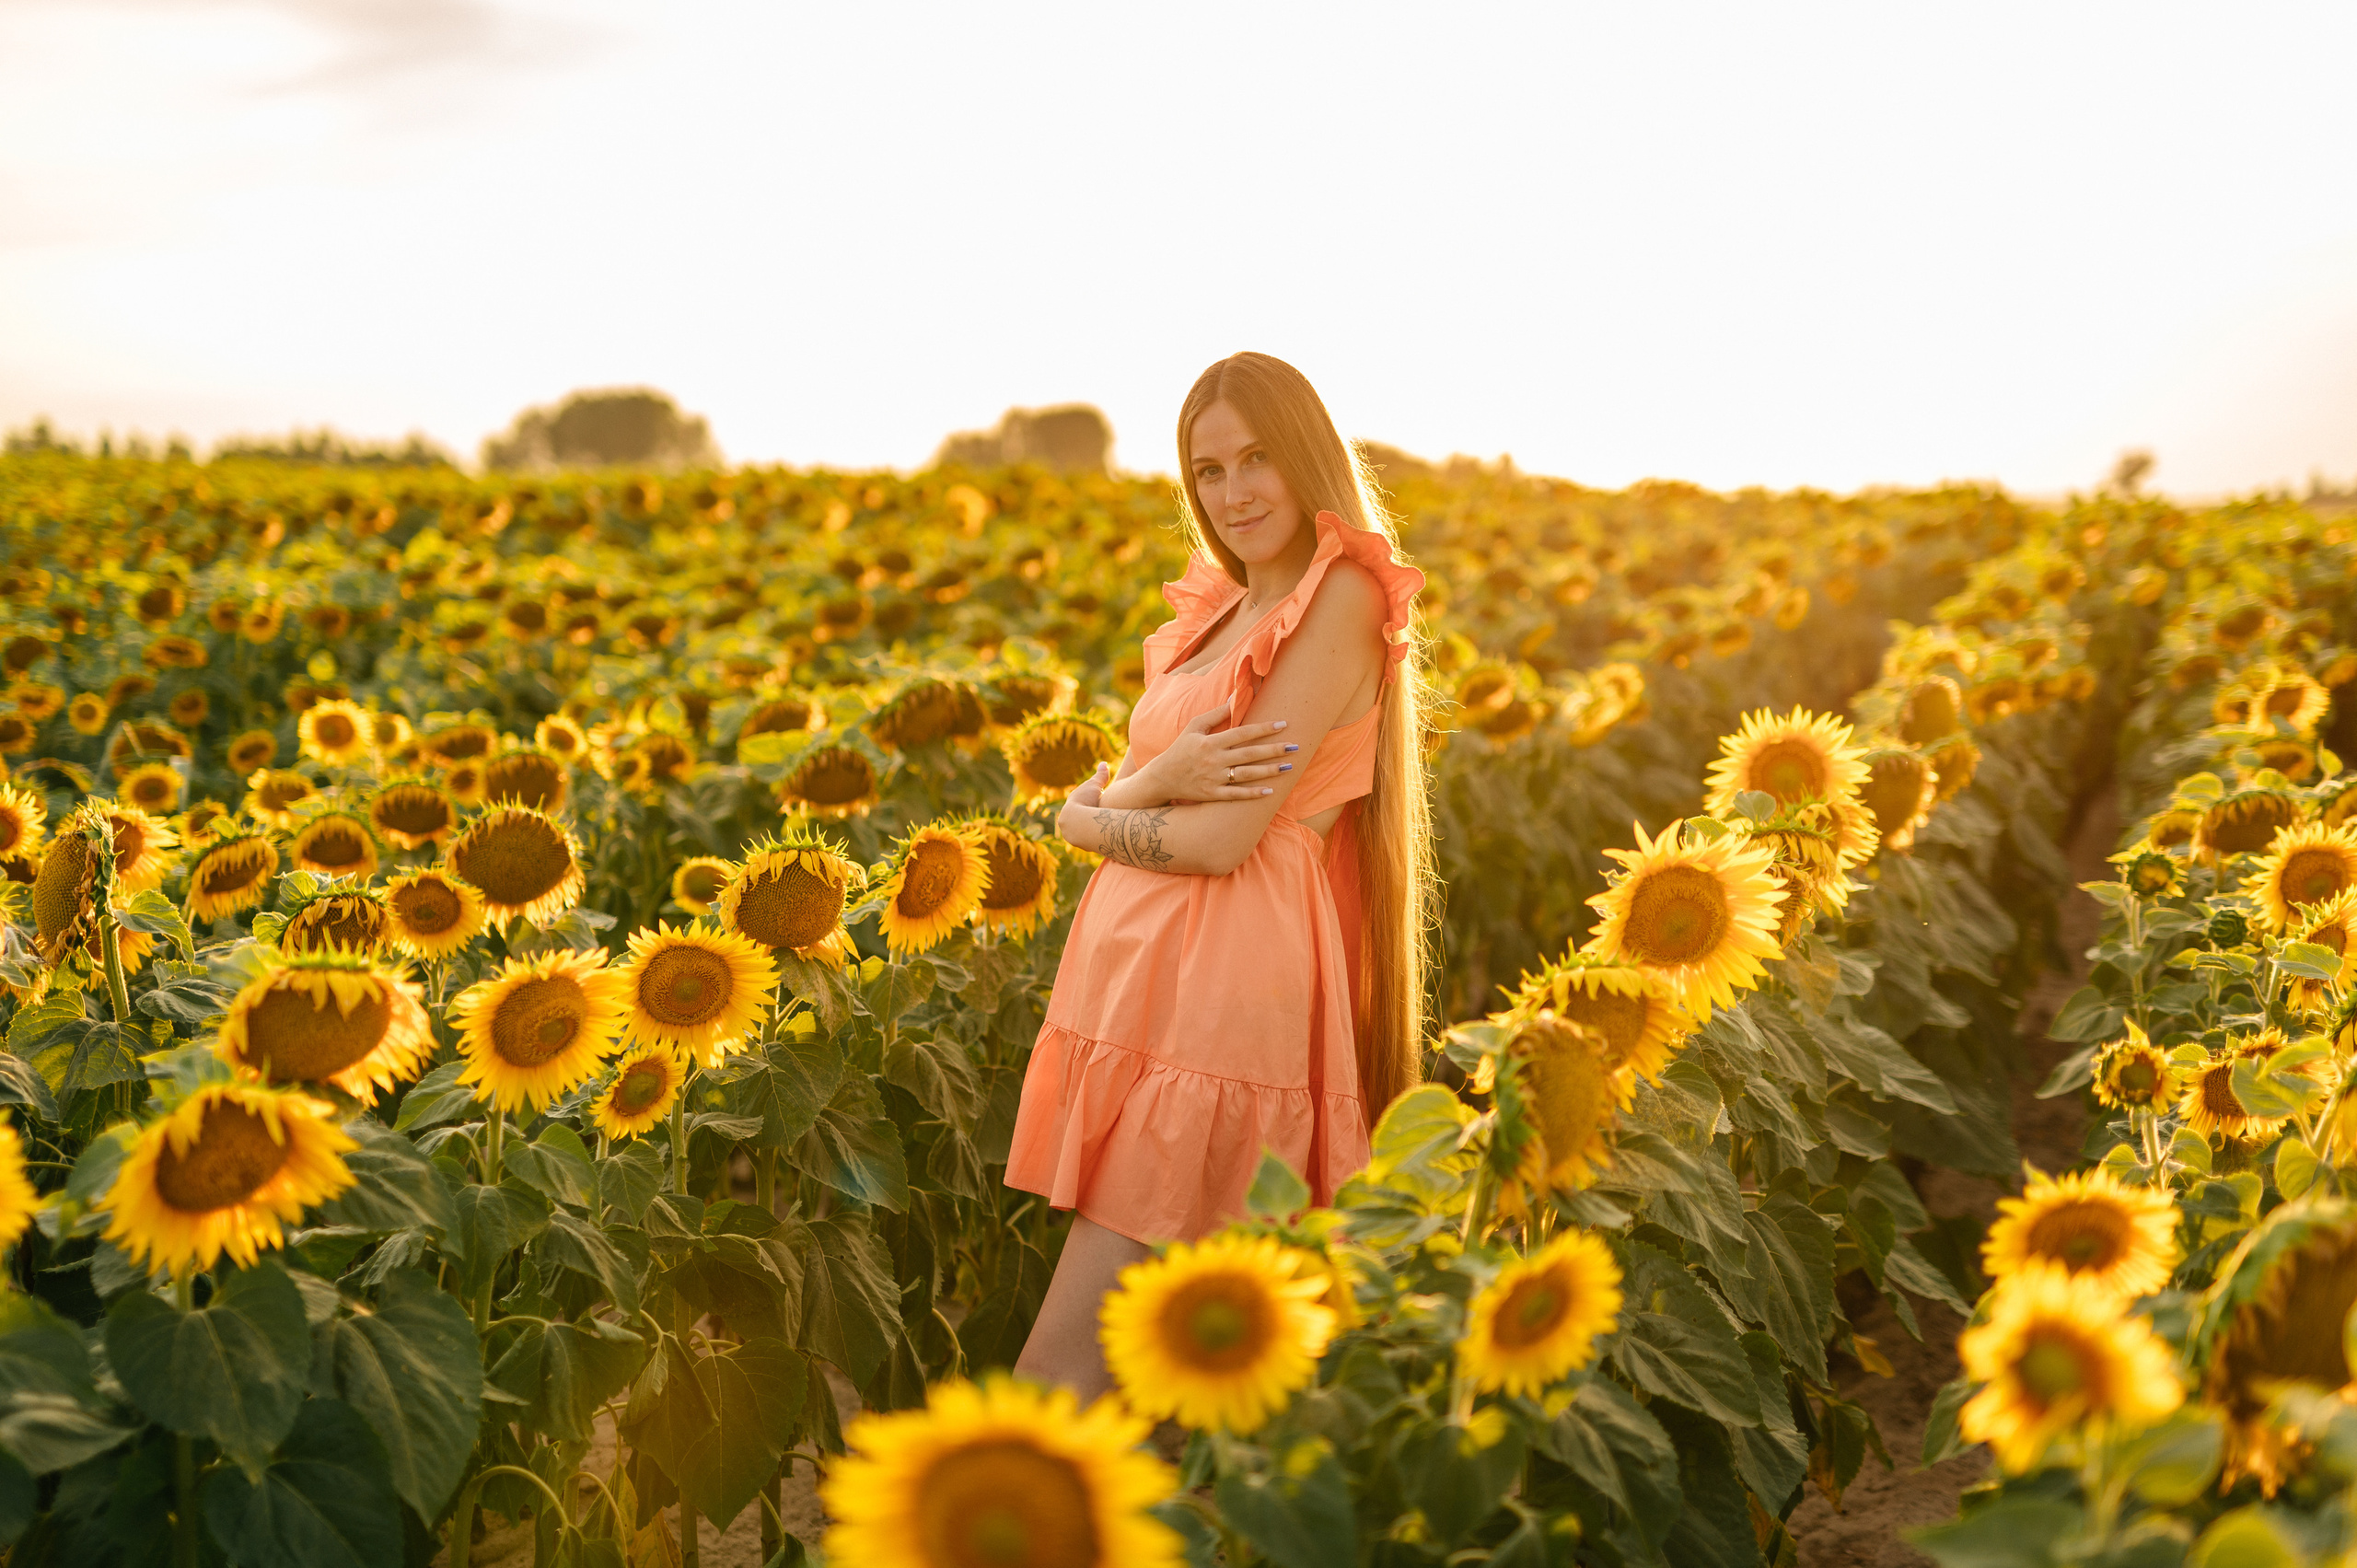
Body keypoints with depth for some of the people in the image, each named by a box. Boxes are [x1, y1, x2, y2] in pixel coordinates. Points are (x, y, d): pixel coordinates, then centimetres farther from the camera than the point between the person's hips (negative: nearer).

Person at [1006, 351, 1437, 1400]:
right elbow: (1085, 804, 12)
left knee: (1058, 1370, -9)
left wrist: (1092, 817, 2)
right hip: (1136, 972, 8)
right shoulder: (1217, 612, 18)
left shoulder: (1344, 597, -7)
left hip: (1226, 989, -8)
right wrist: (1156, 782, -10)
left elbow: (1223, 838, -16)